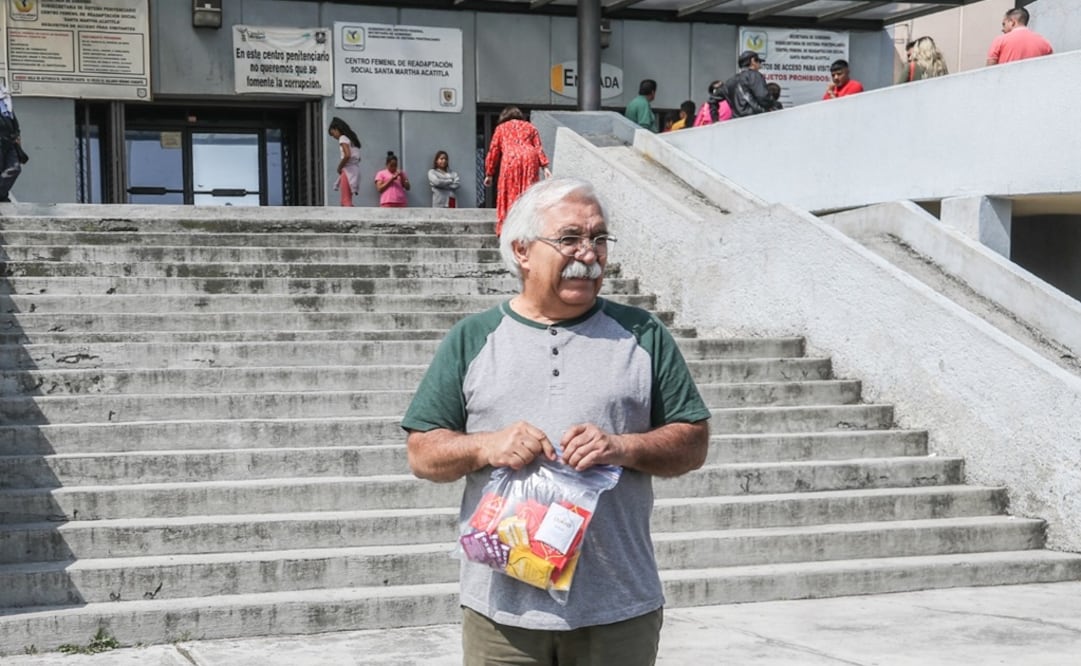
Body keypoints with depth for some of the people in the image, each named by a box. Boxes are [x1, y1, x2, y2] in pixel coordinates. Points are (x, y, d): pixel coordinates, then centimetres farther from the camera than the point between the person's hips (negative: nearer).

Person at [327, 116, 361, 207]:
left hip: (348, 170, -9)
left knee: (346, 202, -11)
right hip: (355, 170, 9)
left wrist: (339, 167, -7)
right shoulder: (351, 138, 20)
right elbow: (358, 158, 17)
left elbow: (347, 155, -21)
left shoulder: (343, 138, -6)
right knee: (346, 201, 9)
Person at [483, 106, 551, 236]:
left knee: (510, 193, 0)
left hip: (510, 160, -2)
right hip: (530, 160, 2)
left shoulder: (501, 128, 20)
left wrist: (489, 174, 18)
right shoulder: (530, 127, 25)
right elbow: (539, 148, 12)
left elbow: (493, 151, 16)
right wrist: (545, 167, 5)